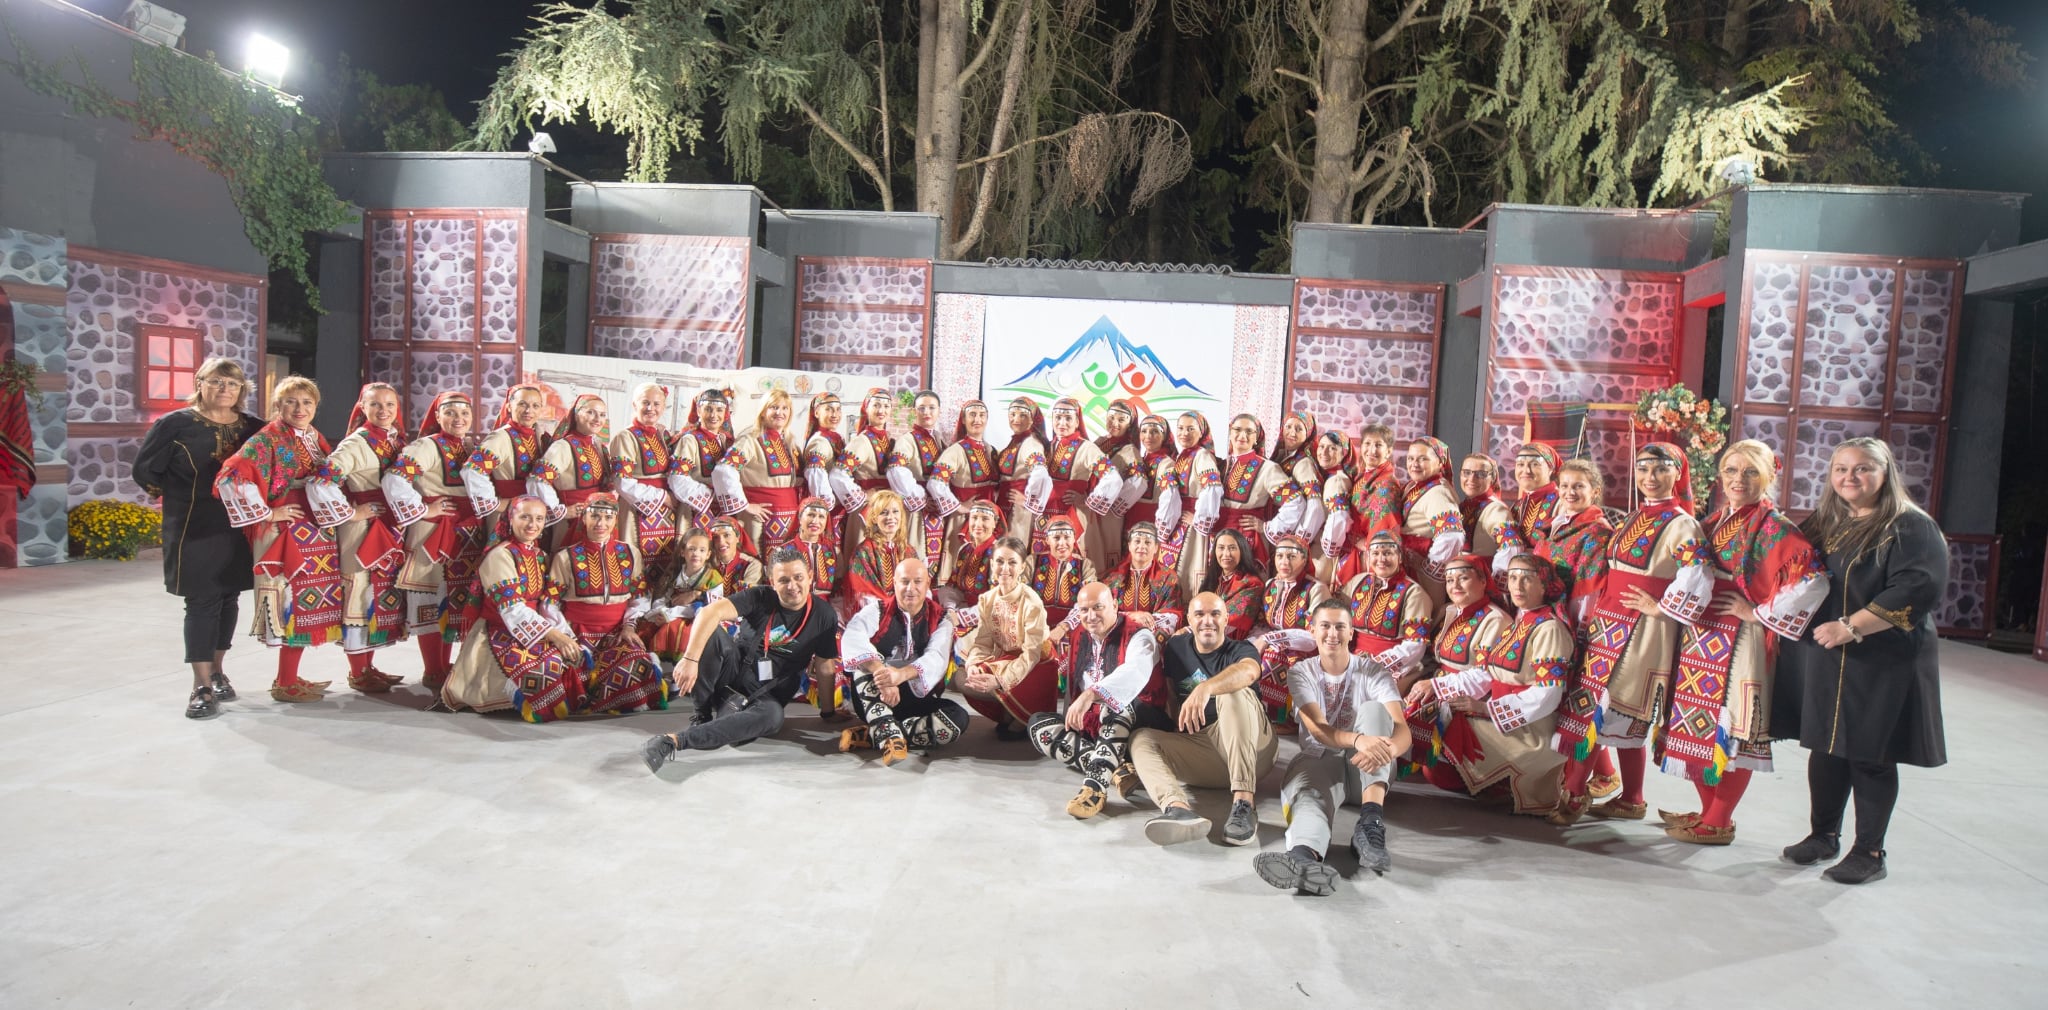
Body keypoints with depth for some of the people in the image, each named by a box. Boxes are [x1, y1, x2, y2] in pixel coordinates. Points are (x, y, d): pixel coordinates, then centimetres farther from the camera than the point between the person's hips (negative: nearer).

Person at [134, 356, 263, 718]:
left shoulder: (254, 427, 5)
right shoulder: (174, 424, -5)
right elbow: (144, 470, 0)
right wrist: (182, 498, 3)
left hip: (240, 527, 4)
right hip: (195, 528, -4)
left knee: (229, 598, 11)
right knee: (202, 601, -5)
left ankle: (216, 670, 26)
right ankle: (202, 686, 0)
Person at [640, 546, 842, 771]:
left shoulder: (824, 615, -5)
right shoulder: (760, 597, -11)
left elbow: (824, 667, 1)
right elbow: (711, 612, -27)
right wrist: (690, 659, -39)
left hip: (766, 695, 0)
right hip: (734, 671, 0)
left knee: (773, 716, -38)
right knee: (710, 632, -27)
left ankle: (674, 741, -39)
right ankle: (704, 711, -12)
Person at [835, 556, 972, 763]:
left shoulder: (941, 619, 2)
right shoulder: (877, 610, -1)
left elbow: (937, 659, -18)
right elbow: (852, 639, -24)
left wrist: (901, 674, -40)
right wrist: (882, 675, -42)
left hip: (918, 700, 1)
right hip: (874, 702, -1)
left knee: (958, 719, -27)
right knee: (865, 662, -27)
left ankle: (870, 735, -26)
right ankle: (889, 734, -40)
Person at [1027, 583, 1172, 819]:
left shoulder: (1139, 637, -15)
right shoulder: (1076, 637, 7)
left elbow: (1134, 673, -38)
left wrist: (1091, 695, -53)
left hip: (1138, 725, -6)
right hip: (1087, 727, 6)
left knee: (1117, 704, -37)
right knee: (1037, 724, -14)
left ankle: (1095, 786, -46)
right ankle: (1116, 770, -31)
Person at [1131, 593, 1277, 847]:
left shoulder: (1240, 650, -1)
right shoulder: (1176, 646, 13)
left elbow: (1249, 671, -27)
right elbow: (1172, 695, 22)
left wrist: (1205, 688, -45)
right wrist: (1180, 721, 0)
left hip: (1251, 749, -4)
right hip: (1197, 748, 4)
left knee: (1234, 692, -27)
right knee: (1141, 738, -16)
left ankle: (1243, 803, -40)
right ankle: (1178, 807, -49)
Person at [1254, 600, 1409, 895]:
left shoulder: (1374, 673, 0)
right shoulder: (1301, 673, 2)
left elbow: (1402, 730, -16)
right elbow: (1317, 729, -16)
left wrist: (1385, 750, -43)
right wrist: (1358, 739, -40)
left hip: (1368, 767, 1)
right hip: (1319, 759, -1)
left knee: (1373, 708, -27)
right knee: (1308, 794, -36)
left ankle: (1371, 823, -43)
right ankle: (1305, 856, -74)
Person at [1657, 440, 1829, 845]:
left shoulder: (1772, 528, -10)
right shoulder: (1715, 520, 11)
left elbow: (1813, 580, -22)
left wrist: (1759, 613, -15)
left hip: (1741, 641, -7)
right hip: (1702, 636, 7)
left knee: (1731, 729, 0)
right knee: (1698, 723, 12)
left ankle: (1719, 823, 11)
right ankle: (1708, 811, 25)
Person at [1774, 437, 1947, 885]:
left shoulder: (1912, 527, -8)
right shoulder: (1823, 524, 12)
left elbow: (1916, 592, -20)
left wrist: (1850, 627, -23)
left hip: (1882, 664, -6)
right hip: (1820, 658, 6)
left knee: (1870, 756, 3)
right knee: (1824, 747, 13)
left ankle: (1869, 852, 16)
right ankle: (1824, 835, 27)